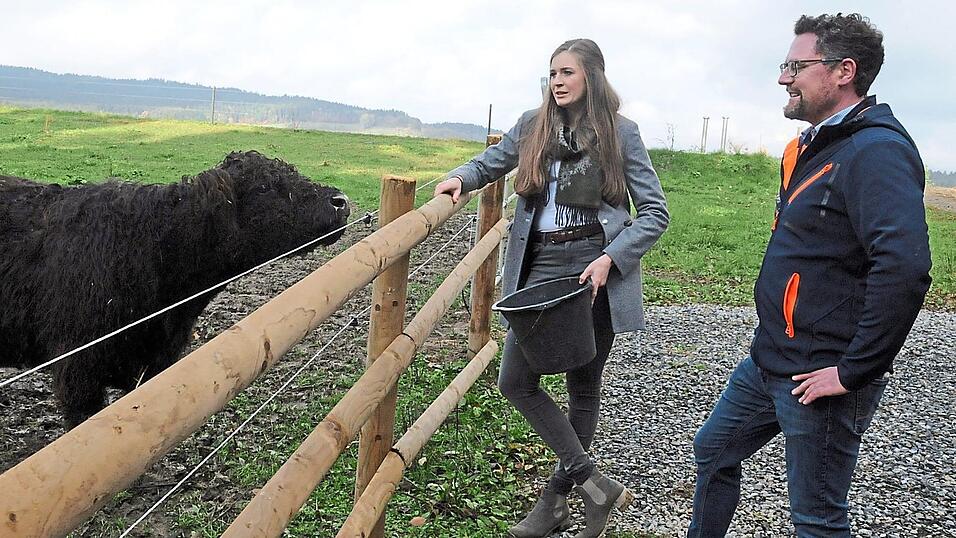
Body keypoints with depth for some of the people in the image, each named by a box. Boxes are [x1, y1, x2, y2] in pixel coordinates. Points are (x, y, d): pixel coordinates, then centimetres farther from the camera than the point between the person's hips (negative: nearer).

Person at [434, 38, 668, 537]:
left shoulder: (620, 133, -2)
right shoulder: (532, 126, 7)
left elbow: (654, 212, -3)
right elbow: (490, 162, 23)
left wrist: (609, 259, -16)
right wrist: (460, 178, 0)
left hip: (594, 272, -4)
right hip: (541, 270, 4)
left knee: (583, 387, 7)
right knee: (515, 381, -3)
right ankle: (595, 483, 5)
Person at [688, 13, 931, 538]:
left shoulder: (877, 151, -21)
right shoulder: (814, 145, 11)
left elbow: (904, 268, -33)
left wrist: (854, 370, -26)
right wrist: (774, 347, 18)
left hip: (820, 377, -10)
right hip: (769, 360, 10)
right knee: (712, 451, 22)